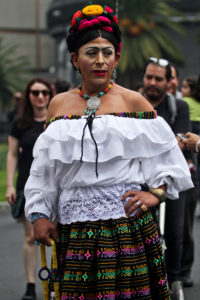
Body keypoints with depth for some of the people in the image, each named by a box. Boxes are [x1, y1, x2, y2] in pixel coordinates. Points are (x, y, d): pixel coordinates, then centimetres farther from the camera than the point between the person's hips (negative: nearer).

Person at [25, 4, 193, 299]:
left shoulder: (133, 102, 4)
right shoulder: (59, 104, 12)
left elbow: (167, 156, 6)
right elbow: (44, 169, 15)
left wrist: (156, 193, -8)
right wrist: (38, 214, 7)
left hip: (127, 224, -2)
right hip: (73, 228, 3)